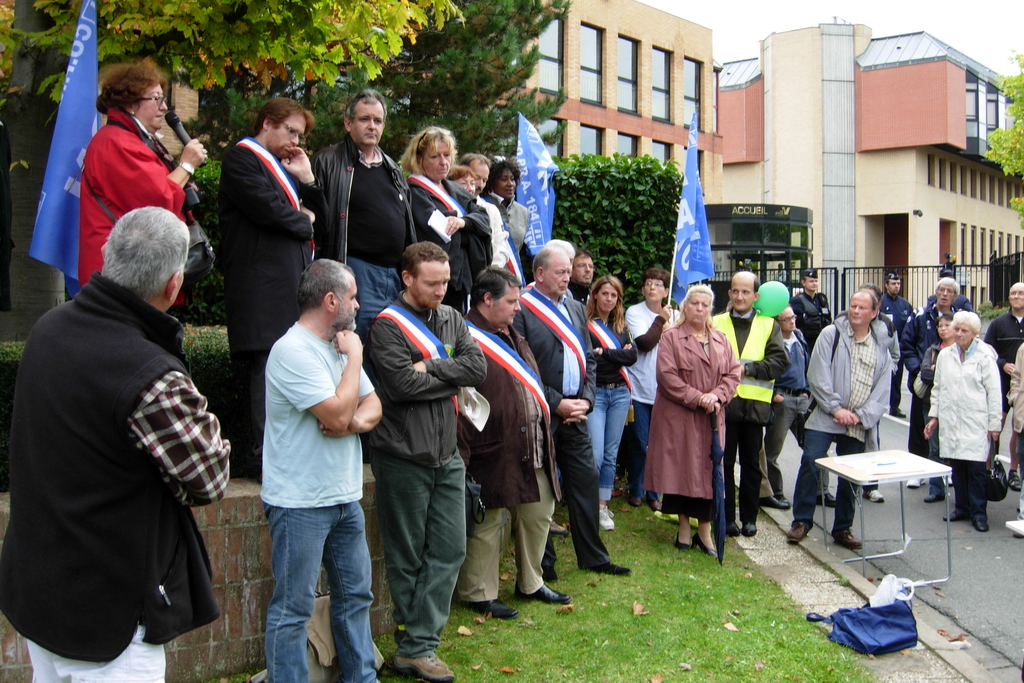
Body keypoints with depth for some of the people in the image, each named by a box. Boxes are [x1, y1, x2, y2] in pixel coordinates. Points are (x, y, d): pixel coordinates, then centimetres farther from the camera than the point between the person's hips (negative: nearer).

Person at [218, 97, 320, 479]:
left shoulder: (283, 166, 25)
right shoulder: (241, 158, -2)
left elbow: (317, 214, 23)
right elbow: (269, 209, -16)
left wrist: (306, 180, 9)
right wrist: (304, 222, 2)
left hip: (293, 281, 9)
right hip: (264, 286, -9)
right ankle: (264, 457, -6)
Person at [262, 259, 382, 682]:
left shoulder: (338, 345, 13)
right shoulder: (293, 351, -17)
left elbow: (372, 405, 11)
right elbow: (338, 413, -24)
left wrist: (357, 421, -13)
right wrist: (354, 356, -12)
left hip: (345, 499, 9)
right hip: (300, 504, -9)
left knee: (355, 595, 17)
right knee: (293, 608, 1)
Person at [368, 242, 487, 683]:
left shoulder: (451, 319, 11)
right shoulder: (388, 325, -9)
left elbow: (478, 367, -1)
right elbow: (404, 385, -20)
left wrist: (429, 369, -13)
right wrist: (451, 375, -7)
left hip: (447, 456, 6)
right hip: (404, 459, -6)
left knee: (449, 551, 3)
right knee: (406, 558, 5)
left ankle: (418, 646, 9)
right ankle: (413, 646, 17)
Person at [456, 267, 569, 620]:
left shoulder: (514, 339, 17)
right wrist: (463, 456, -22)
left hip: (533, 454, 9)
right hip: (494, 456, -9)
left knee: (538, 515, 17)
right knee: (489, 525, 1)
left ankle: (531, 583, 34)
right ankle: (479, 593, 17)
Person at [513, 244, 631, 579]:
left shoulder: (576, 308, 14)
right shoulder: (522, 310, -10)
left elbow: (588, 358, 16)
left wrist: (586, 399, 1)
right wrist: (556, 404, -14)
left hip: (575, 413, 7)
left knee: (586, 482, 11)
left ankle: (592, 556, 24)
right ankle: (544, 563, 16)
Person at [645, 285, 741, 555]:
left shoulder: (720, 340, 13)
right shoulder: (671, 337, -2)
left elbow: (733, 373, 8)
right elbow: (667, 376, -11)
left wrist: (717, 395, -10)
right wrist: (697, 398, -15)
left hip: (711, 419, 4)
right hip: (678, 417, -4)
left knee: (709, 470, 3)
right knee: (681, 469, 0)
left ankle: (705, 531, 12)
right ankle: (684, 527, 13)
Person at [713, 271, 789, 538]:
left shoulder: (769, 325, 7)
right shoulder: (716, 323, 8)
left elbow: (780, 361, -4)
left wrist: (747, 369, -12)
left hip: (755, 405, 0)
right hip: (723, 402, 0)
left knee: (751, 464, 9)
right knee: (724, 462, 4)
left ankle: (749, 518, 19)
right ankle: (727, 517, 14)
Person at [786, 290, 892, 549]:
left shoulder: (881, 347, 9)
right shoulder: (831, 334, 0)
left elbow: (882, 391, 6)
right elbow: (818, 376, -7)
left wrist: (860, 416, -8)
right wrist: (836, 408, -13)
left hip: (859, 426, 3)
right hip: (825, 418, -3)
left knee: (850, 477, 8)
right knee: (810, 463, -12)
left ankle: (843, 528, 21)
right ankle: (801, 521, 1)